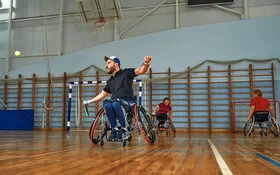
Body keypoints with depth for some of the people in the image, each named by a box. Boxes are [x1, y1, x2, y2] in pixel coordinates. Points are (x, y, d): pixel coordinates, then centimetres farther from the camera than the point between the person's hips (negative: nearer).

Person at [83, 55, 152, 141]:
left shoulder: (126, 73, 5)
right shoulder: (110, 81, 22)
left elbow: (141, 70, -9)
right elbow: (102, 94, 31)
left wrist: (146, 63, -31)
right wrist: (89, 101, 29)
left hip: (128, 102, -4)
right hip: (115, 101, 4)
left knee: (115, 103, -37)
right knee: (107, 104, -31)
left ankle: (124, 128, -22)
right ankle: (114, 129, -19)